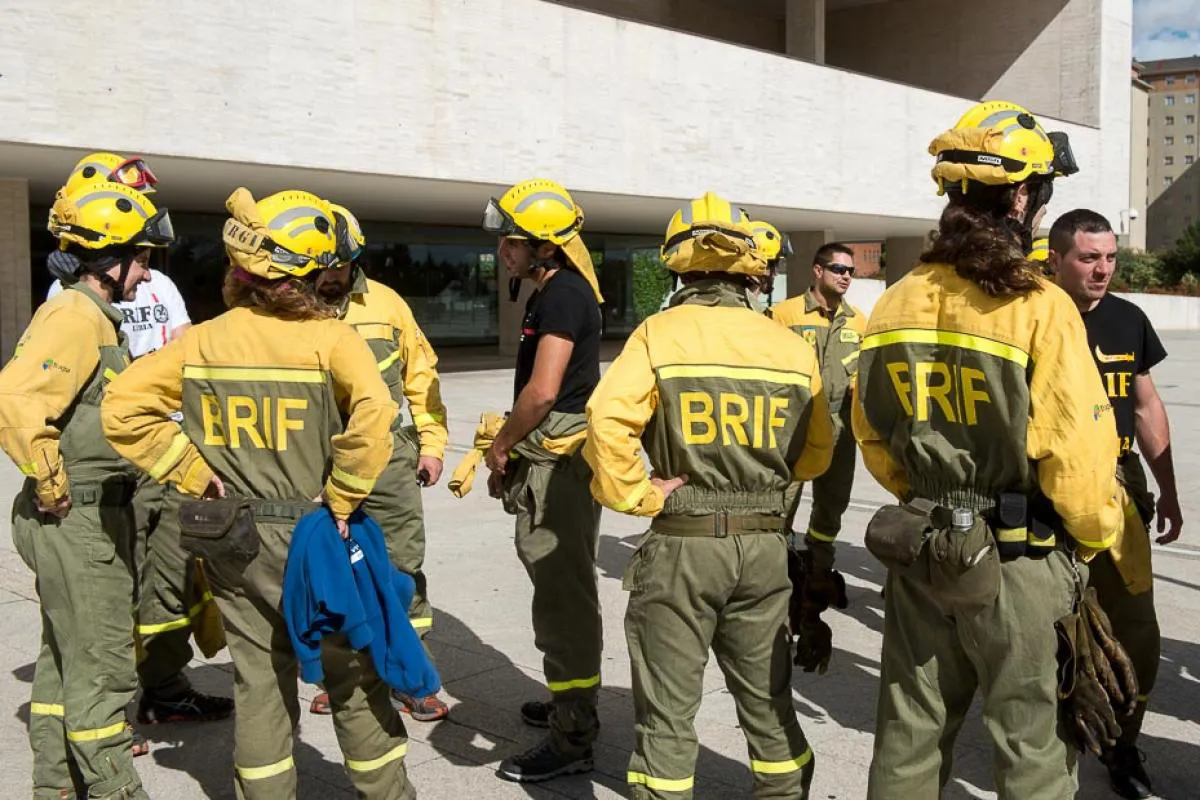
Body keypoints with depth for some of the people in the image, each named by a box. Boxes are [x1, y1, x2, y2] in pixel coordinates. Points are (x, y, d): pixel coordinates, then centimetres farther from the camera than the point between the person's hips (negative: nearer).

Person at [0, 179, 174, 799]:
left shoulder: (91, 316, 13)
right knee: (103, 667, -1)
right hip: (80, 518, -10)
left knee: (65, 656, 19)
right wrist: (50, 483, -22)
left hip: (77, 519, 10)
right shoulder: (77, 317, -18)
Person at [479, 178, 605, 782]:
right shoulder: (552, 292, 15)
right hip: (546, 461, 11)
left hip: (559, 463, -11)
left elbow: (542, 391, -25)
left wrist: (500, 445, -11)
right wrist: (509, 449, 15)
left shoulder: (564, 293, -17)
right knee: (558, 589, 20)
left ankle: (572, 739, 2)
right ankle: (570, 703, 35)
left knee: (563, 595, -5)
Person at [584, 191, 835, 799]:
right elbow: (816, 452, 8)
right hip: (764, 542, 3)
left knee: (668, 708, 9)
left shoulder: (661, 333, -8)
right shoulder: (791, 345, 2)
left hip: (682, 544, -3)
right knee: (767, 699, 20)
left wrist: (635, 496, -11)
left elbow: (608, 419, -22)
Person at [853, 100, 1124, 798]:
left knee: (910, 737, 16)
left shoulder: (897, 304, 1)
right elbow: (1078, 455, -17)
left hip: (921, 550, 5)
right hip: (1020, 561, -5)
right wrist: (1099, 539, 1)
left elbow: (874, 438, 8)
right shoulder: (1040, 308, -17)